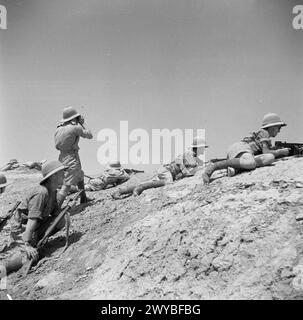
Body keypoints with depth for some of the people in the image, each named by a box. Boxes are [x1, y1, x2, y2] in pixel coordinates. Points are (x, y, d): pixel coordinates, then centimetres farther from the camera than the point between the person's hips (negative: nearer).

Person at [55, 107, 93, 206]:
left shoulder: (59, 128, 5)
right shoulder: (75, 127, -14)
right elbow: (89, 135, -3)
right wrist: (82, 125, 13)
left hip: (62, 156, 9)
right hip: (71, 158, -9)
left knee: (80, 175, 27)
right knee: (67, 184, -8)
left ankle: (84, 198, 41)